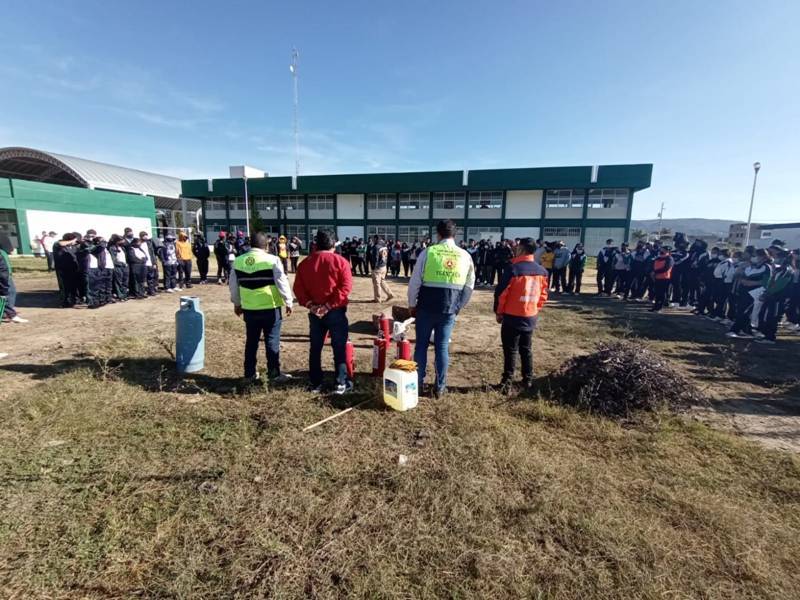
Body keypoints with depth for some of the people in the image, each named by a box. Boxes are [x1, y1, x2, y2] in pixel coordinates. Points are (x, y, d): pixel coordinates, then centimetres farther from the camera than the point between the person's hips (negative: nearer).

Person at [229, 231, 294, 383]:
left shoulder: (238, 261, 5)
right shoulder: (272, 260, -11)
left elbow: (233, 285, 12)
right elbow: (282, 283, -10)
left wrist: (237, 304, 24)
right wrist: (288, 302, 1)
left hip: (249, 309, 4)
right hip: (270, 308, -4)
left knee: (251, 341, 15)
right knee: (272, 341, 4)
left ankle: (250, 373, 24)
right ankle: (274, 374, 10)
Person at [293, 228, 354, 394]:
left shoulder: (305, 263, 6)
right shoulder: (340, 261, -4)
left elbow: (298, 288, -1)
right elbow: (346, 287, -14)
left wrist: (309, 304, -6)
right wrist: (329, 305, -15)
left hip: (314, 312, 3)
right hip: (336, 311, -3)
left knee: (315, 348, 12)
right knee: (339, 348, 5)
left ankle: (315, 383, 21)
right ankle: (341, 383, 10)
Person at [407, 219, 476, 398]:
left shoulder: (428, 252, -6)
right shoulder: (465, 256, 3)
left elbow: (415, 281, -5)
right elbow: (469, 286, 8)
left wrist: (412, 304, 6)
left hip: (426, 307, -2)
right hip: (449, 309, 2)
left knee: (421, 345, 12)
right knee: (442, 347, 11)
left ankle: (418, 382, 22)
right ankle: (440, 387, 19)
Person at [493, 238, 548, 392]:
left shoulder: (513, 269, -15)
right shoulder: (542, 271, 3)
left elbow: (501, 292, -12)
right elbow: (543, 295, 11)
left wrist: (499, 312, 0)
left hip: (512, 317, -5)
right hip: (531, 318, 6)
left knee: (510, 350, 3)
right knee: (526, 349, 18)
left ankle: (507, 382, 7)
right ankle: (528, 380, 26)